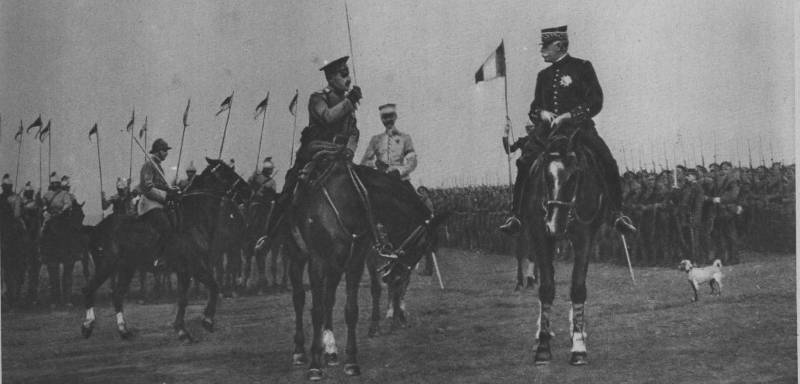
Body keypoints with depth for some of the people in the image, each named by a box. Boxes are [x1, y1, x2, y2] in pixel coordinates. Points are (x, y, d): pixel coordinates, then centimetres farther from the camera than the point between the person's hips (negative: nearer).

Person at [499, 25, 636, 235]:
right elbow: (533, 108, 20)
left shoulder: (582, 67, 4)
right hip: (549, 129, 4)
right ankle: (517, 215, -12)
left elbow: (595, 102, -4)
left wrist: (567, 116, -16)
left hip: (580, 127, -4)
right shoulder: (543, 75, 18)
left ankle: (616, 213, -19)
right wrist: (542, 113, -5)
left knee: (608, 163, -25)